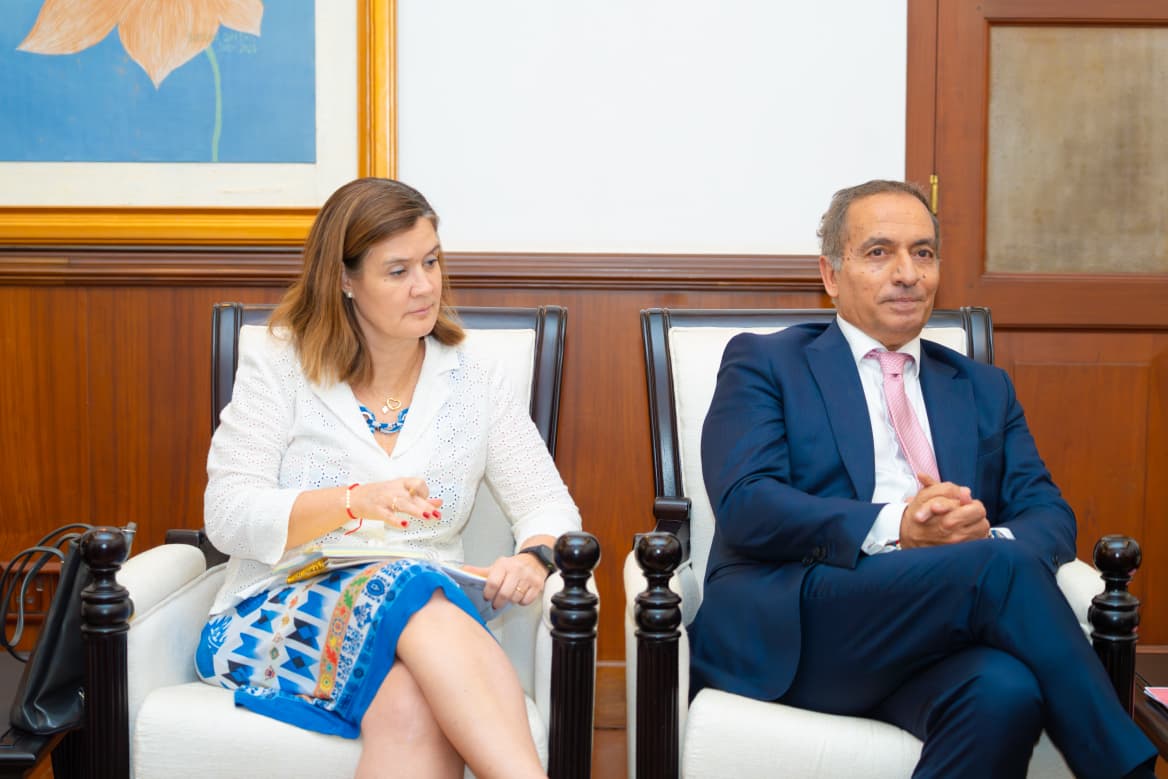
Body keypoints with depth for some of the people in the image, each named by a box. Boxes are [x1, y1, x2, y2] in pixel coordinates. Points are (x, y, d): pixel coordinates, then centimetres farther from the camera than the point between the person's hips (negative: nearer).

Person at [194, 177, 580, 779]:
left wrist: (534, 558, -15)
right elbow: (227, 516, -4)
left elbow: (548, 505, 10)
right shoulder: (279, 365, 4)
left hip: (431, 621, 2)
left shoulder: (473, 383, 12)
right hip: (277, 620, -1)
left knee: (414, 703, -38)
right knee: (411, 589, -36)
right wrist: (355, 502, -20)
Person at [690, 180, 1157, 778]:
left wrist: (991, 538, -10)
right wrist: (892, 528, -17)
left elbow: (1050, 515, 16)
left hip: (940, 634, 3)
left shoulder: (985, 389, 26)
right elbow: (744, 504, -3)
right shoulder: (763, 364, 12)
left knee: (1005, 692, -35)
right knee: (1003, 566, -28)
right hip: (791, 628, -3)